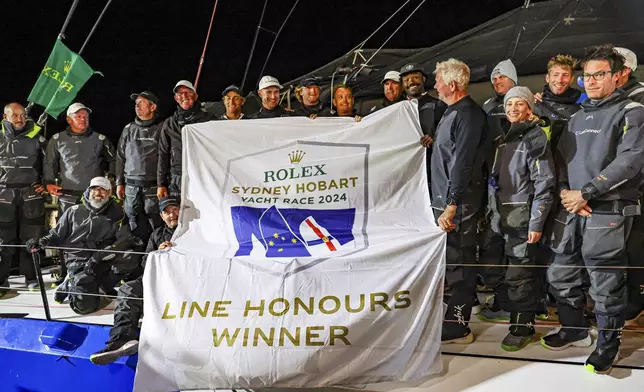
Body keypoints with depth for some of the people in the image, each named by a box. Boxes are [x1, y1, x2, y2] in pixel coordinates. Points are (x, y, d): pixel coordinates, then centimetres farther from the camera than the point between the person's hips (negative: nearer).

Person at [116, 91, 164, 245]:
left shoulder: (161, 129, 2)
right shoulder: (129, 129, 15)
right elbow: (120, 157, 18)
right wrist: (119, 183, 12)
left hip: (154, 187, -4)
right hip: (131, 187, 4)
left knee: (157, 227, -6)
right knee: (137, 229, 6)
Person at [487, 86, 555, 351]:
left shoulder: (535, 136, -8)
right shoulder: (505, 138, 15)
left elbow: (544, 183, -14)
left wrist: (536, 222, -17)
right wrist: (494, 213, 17)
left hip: (523, 217, -7)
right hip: (505, 216, 7)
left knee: (518, 273, -4)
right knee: (525, 270, 15)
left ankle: (522, 326, 7)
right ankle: (530, 313, 27)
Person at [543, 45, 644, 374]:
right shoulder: (578, 117, 18)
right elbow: (561, 158, 15)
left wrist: (585, 193, -16)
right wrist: (565, 192, -5)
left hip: (608, 211, -6)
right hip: (570, 210, 7)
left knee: (606, 283, 0)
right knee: (561, 274, 12)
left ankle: (608, 344, 17)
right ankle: (575, 329, 31)